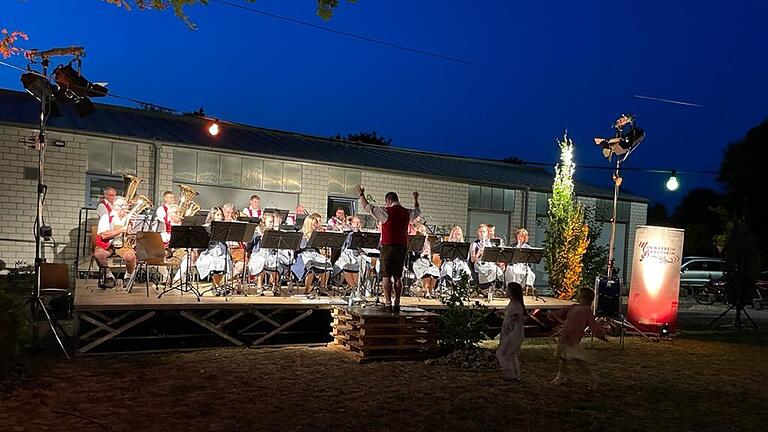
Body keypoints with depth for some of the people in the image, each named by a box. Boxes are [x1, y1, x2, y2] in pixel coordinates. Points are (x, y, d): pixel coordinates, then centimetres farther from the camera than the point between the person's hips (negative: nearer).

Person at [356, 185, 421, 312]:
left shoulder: (385, 212, -7)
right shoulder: (407, 213, 7)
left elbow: (367, 207, 2)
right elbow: (417, 211, 30)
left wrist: (361, 194, 17)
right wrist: (416, 200, 48)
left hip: (388, 246, -5)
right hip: (403, 247, 5)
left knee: (386, 276, -1)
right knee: (398, 277, 9)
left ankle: (388, 303, -5)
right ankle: (397, 304, 8)